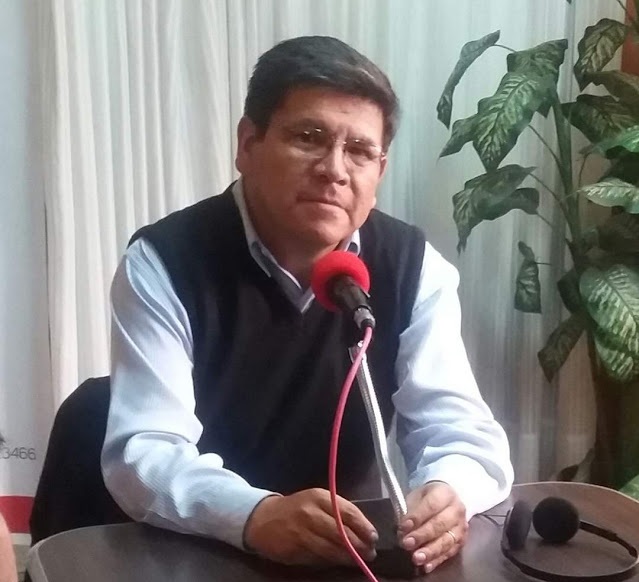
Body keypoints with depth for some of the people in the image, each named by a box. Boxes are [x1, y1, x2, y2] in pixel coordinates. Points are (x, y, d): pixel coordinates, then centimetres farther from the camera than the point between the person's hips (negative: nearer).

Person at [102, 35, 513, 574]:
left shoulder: (415, 269, -3)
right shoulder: (163, 264, -13)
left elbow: (461, 428, -6)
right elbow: (142, 452, -19)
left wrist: (446, 491, -28)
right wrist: (256, 516, -36)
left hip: (348, 556, 2)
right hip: (188, 556, -1)